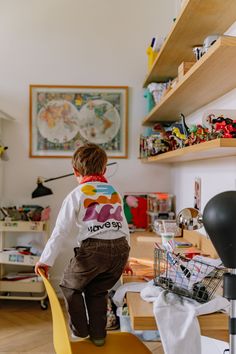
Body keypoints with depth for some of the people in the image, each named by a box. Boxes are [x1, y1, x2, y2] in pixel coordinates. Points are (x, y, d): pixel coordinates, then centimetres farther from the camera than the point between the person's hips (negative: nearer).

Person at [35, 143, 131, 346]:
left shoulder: (77, 195, 3)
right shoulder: (115, 192, 19)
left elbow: (61, 231, -2)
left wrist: (46, 260, 3)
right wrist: (125, 258, 35)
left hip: (93, 248, -5)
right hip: (120, 248, 5)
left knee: (70, 285, 21)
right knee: (98, 291, 24)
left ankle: (79, 330, 27)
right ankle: (98, 334, 29)